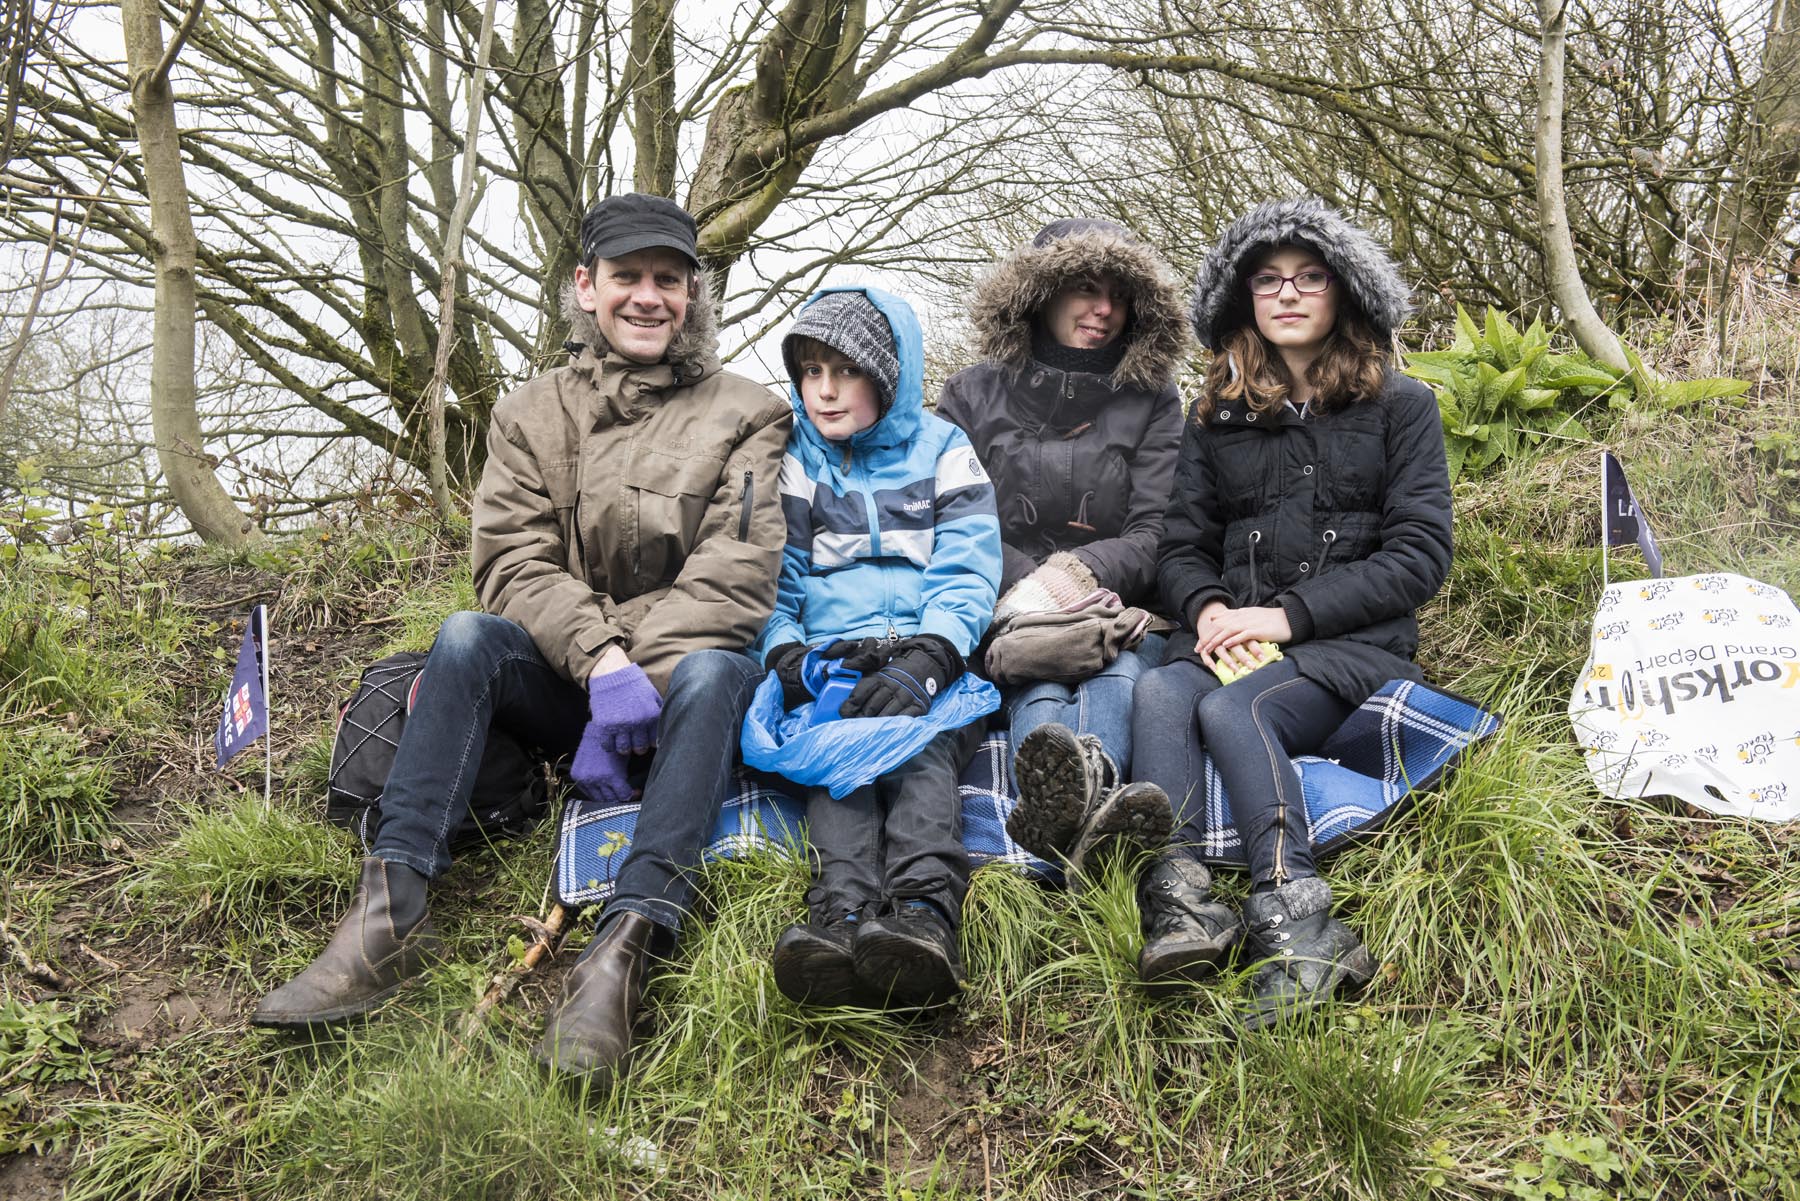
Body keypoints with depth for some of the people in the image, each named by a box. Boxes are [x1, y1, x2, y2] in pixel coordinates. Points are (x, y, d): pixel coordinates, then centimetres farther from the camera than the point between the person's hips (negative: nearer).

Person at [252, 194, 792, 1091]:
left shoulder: (744, 417, 3)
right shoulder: (531, 415, 10)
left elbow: (735, 584, -9)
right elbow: (514, 563, -4)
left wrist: (638, 683, -21)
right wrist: (601, 659, -24)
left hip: (683, 671, -2)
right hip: (560, 680, 2)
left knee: (719, 670, -35)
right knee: (466, 637, -26)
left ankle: (626, 945, -49)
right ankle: (391, 911, -35)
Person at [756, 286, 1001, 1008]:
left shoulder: (942, 452, 13)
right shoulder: (794, 463, 18)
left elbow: (968, 573, 1)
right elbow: (775, 575, 12)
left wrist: (926, 660, -17)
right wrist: (784, 651, -10)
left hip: (931, 659, -1)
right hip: (829, 659, 1)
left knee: (921, 740, -33)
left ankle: (924, 911, -56)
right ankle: (843, 914, -54)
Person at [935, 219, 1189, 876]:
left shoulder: (1151, 400, 14)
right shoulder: (974, 394, 14)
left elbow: (1156, 535, 3)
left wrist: (1076, 571, -19)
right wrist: (1021, 582, -16)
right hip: (1006, 615, 0)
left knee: (1122, 670, -37)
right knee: (1038, 685, -36)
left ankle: (1067, 806, -71)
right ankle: (1083, 802, -72)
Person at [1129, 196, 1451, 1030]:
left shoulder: (1399, 406, 9)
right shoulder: (1218, 415, 19)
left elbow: (1419, 555, -1)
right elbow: (1182, 544, 15)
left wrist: (1289, 615, -12)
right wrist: (1208, 609, -10)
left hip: (1354, 644, -3)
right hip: (1236, 640, 3)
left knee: (1233, 709, -34)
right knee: (1159, 691, -31)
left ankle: (1297, 929, -42)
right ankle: (1179, 906, -45)